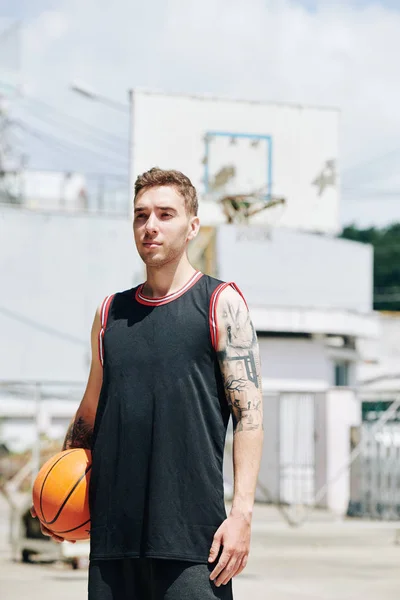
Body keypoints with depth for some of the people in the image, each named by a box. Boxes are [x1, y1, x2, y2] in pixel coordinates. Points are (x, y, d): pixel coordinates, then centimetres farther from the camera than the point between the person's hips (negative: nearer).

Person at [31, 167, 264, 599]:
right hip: (113, 530, 5)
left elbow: (249, 413, -5)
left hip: (191, 533, -5)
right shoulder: (110, 313, 15)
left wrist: (242, 513, -14)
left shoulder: (221, 303, 1)